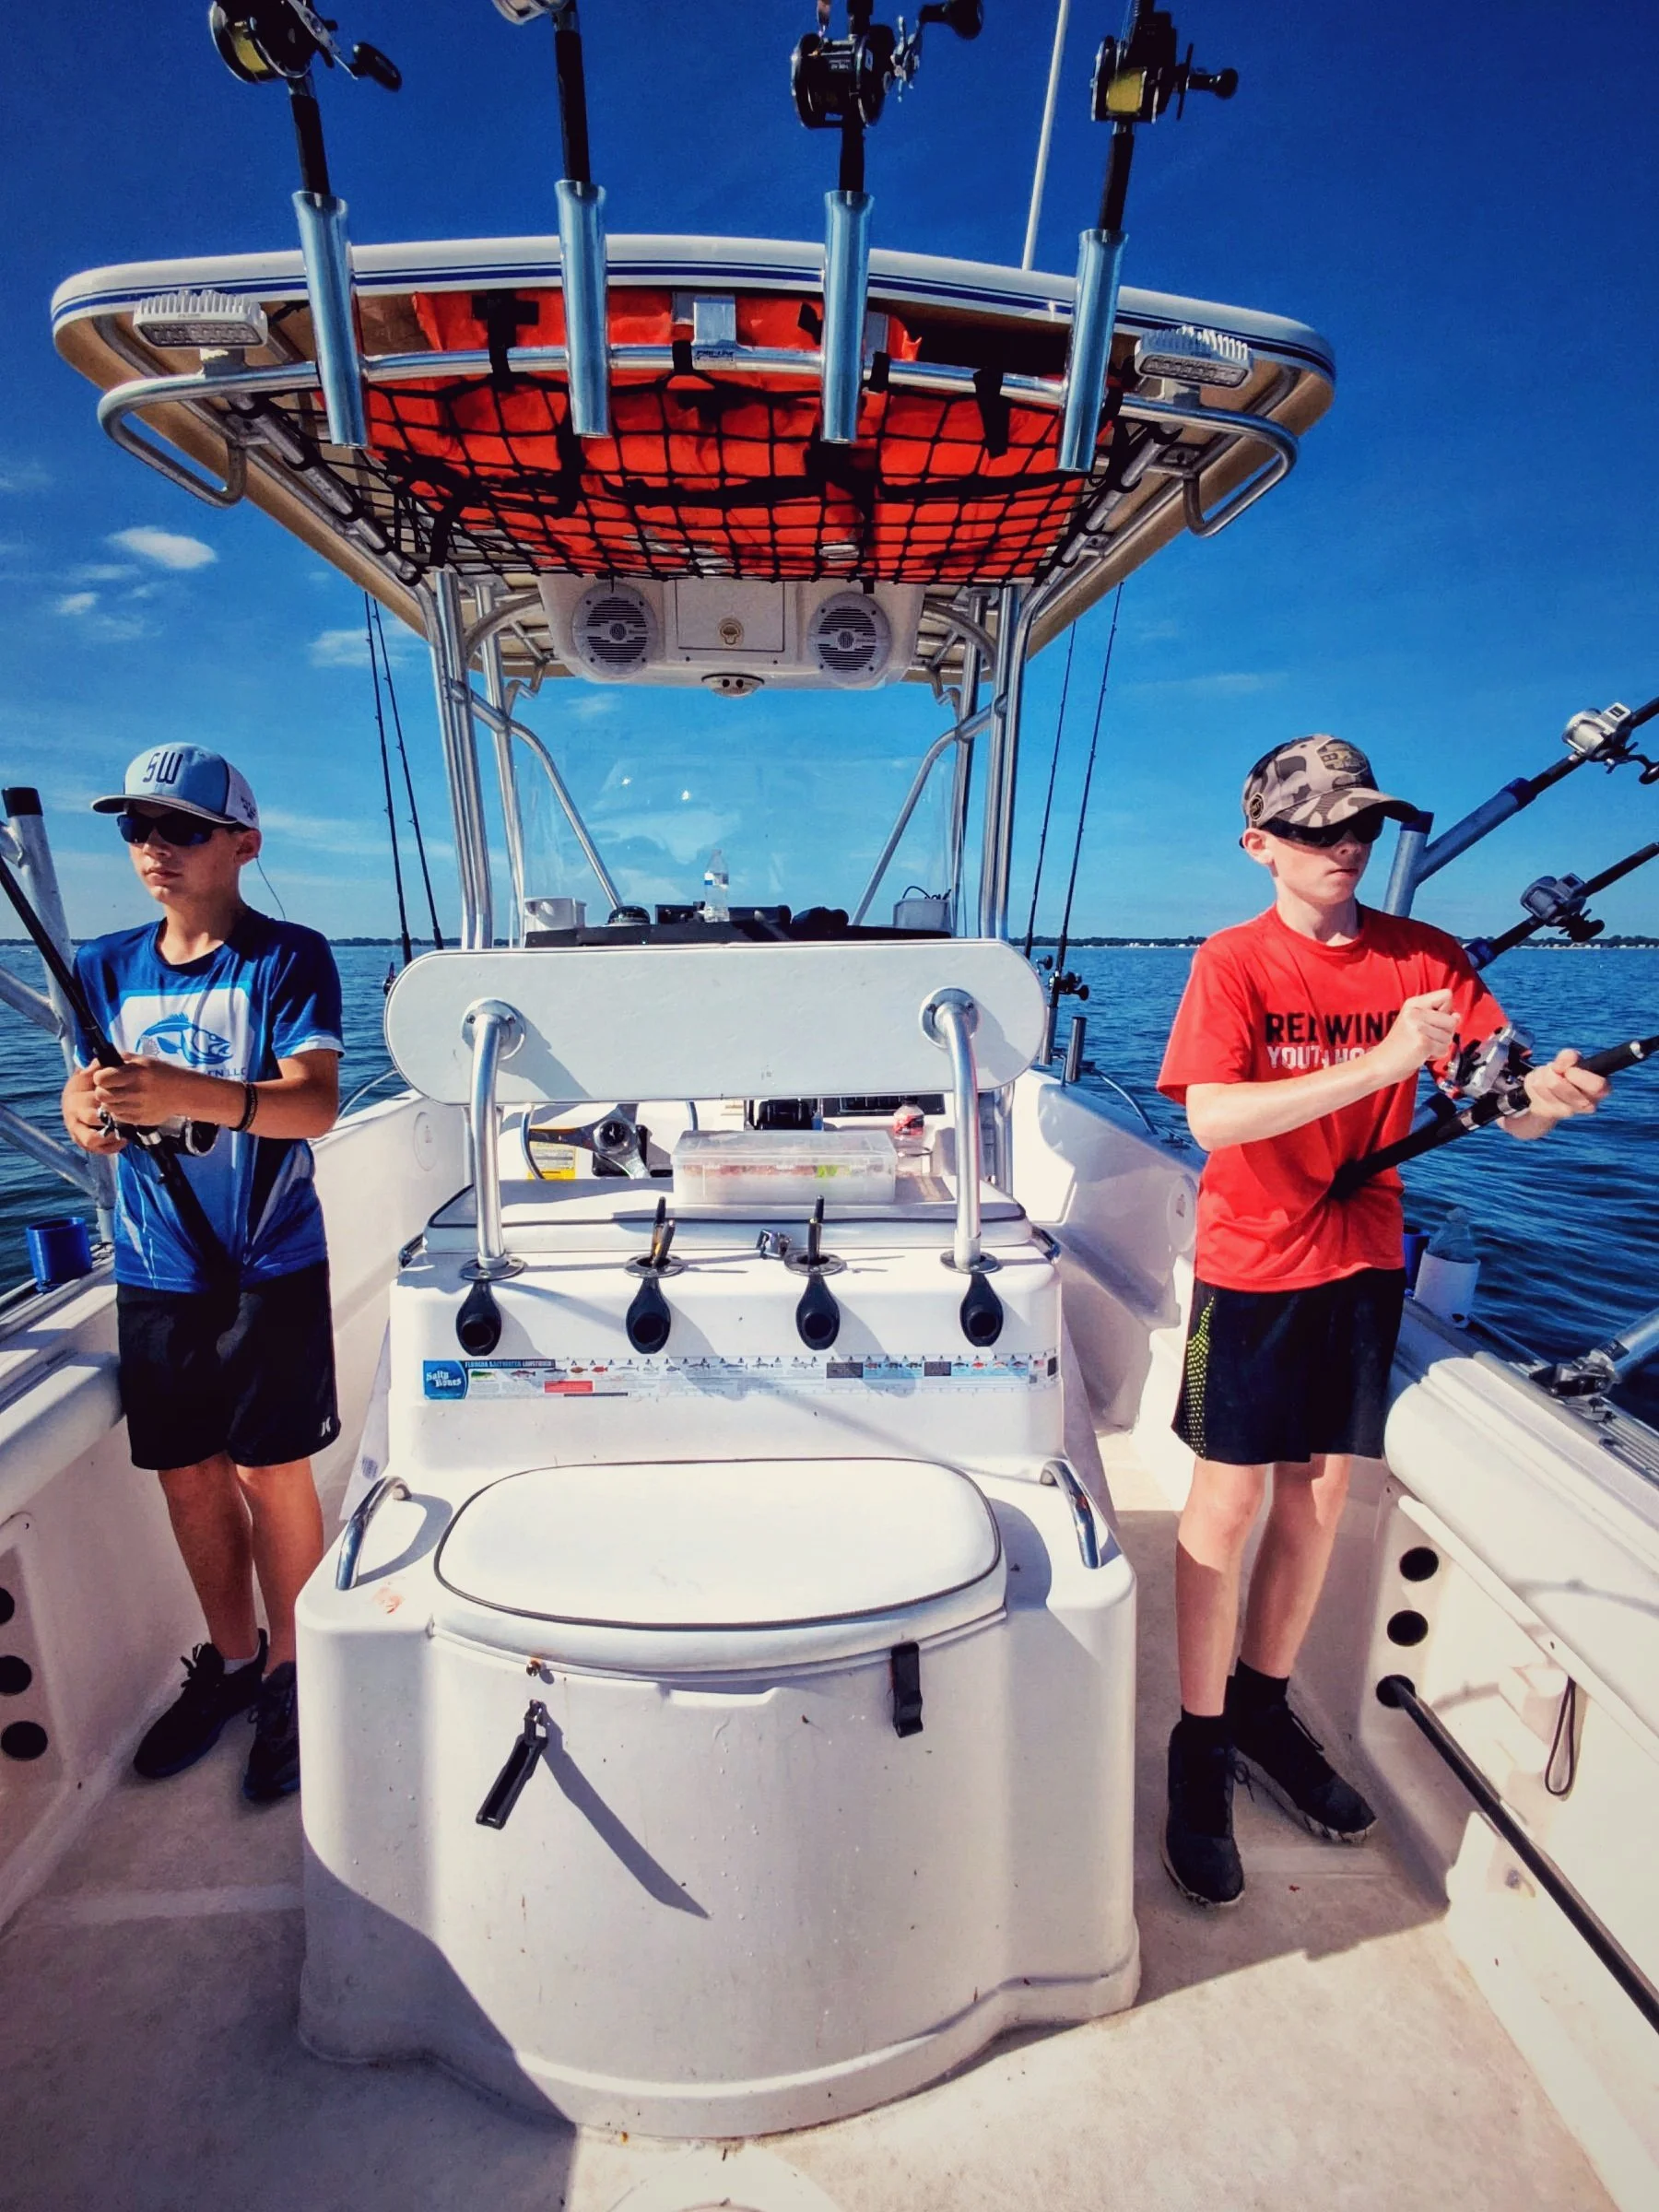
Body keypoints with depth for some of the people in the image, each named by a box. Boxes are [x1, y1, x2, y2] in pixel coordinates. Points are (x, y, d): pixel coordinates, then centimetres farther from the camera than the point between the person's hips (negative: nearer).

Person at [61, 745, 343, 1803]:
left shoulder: (289, 956, -8)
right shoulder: (109, 965, 9)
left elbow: (317, 1103, -20)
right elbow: (85, 1084, 10)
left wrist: (193, 1094, -37)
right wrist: (89, 1110, -14)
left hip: (270, 1266, -5)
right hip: (155, 1270, 5)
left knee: (273, 1472, 3)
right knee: (188, 1473, 15)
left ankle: (290, 1674, 24)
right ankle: (231, 1658, 36)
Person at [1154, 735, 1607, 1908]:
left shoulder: (1428, 960, 1)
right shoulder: (1234, 961, -10)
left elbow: (1506, 1102, -4)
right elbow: (1213, 1117, -24)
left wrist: (1546, 1091, -27)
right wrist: (1379, 1062, -30)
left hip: (1362, 1262, 4)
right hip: (1252, 1269, -4)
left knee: (1319, 1499, 15)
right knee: (1226, 1507, 3)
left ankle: (1265, 1706, 38)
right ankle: (1201, 1746, 23)